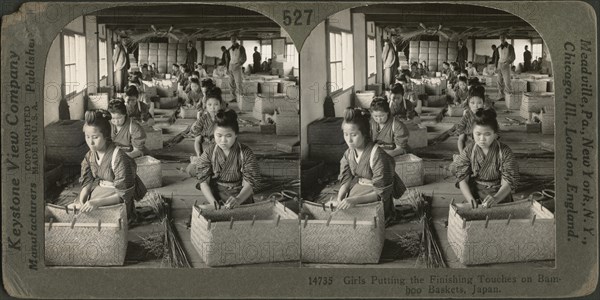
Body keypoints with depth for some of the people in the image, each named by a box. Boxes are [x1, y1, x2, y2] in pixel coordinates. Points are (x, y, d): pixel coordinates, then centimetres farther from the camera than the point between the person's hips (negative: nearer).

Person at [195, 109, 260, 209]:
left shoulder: (246, 154, -3)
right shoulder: (209, 153, 2)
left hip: (242, 200, -1)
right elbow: (203, 182, -3)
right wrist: (213, 202, -20)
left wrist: (238, 199, -29)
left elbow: (250, 183, -9)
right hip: (216, 199, 1)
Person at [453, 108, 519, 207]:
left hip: (500, 197, -1)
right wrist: (471, 199, -20)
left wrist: (496, 198, -28)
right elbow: (462, 179, -4)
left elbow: (509, 182, -10)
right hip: (475, 196, 1)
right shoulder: (468, 152, 2)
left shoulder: (505, 152, -3)